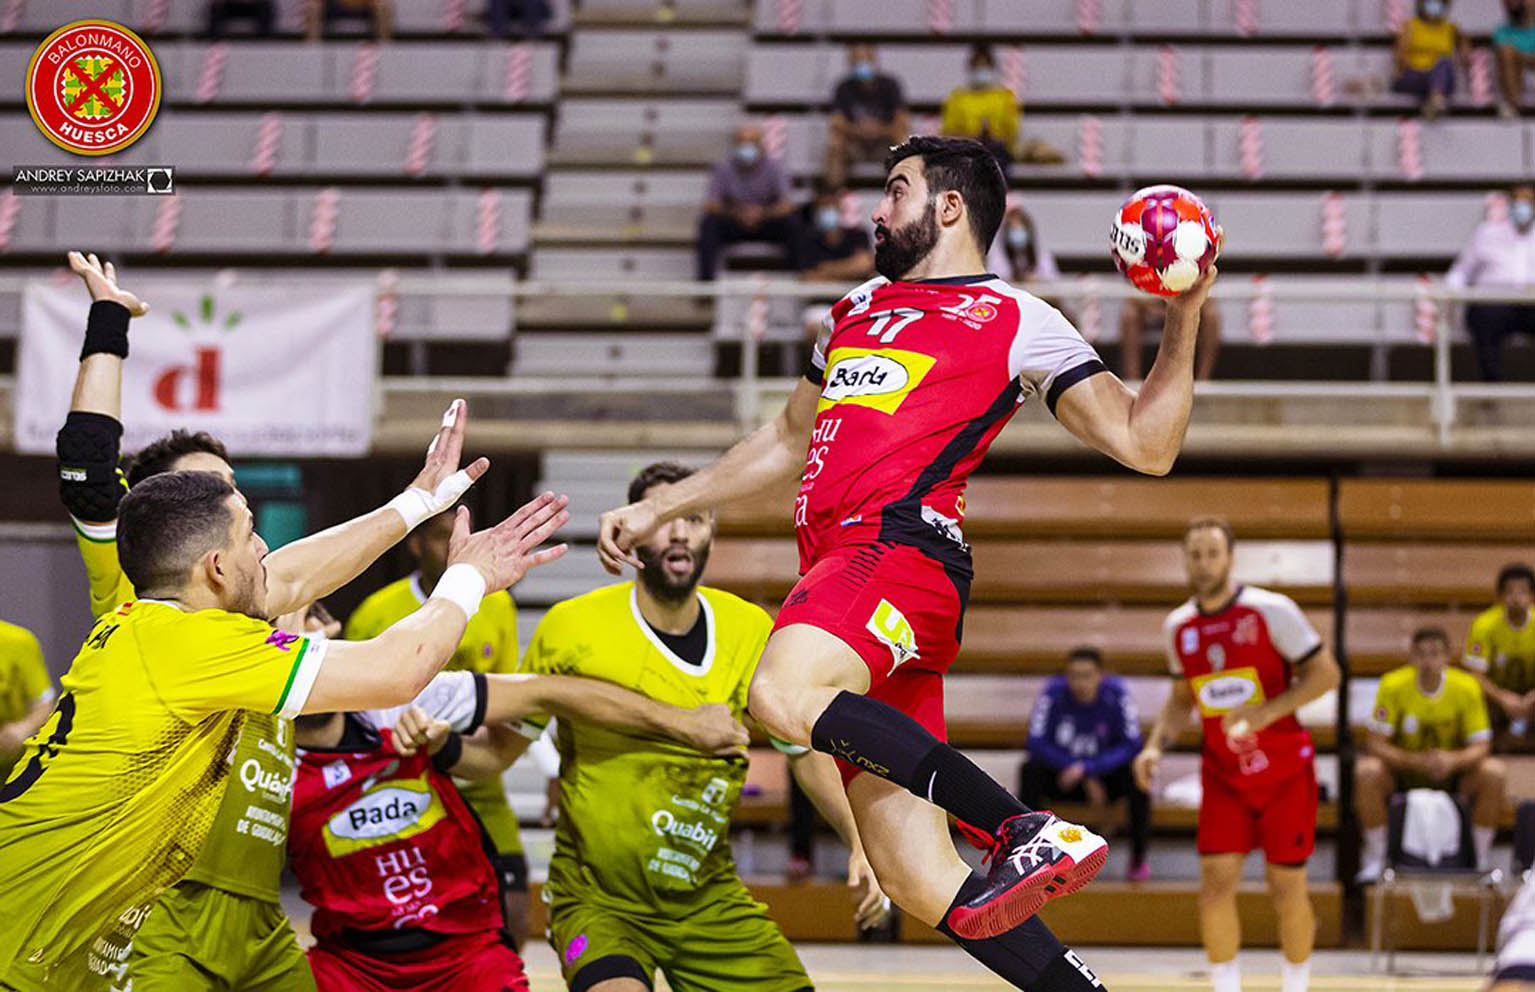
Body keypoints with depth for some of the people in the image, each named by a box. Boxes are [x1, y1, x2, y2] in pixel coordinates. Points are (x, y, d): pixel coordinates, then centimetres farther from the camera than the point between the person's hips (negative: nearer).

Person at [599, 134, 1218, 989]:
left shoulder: (1017, 320, 9)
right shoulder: (858, 308, 29)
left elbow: (1145, 444, 2)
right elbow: (790, 440, 41)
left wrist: (1184, 319, -8)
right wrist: (660, 509, 40)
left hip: (904, 549, -7)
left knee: (785, 695, -37)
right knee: (917, 879, -5)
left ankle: (1034, 830, -33)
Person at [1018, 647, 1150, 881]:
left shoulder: (1116, 693, -17)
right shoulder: (1054, 692, -17)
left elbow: (1131, 746, -21)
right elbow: (1037, 742, -20)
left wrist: (1086, 769, -34)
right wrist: (1088, 781, -23)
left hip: (1106, 776, 0)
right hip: (1062, 775, 0)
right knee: (1030, 770, -29)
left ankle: (1138, 858, -17)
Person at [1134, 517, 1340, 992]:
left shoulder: (1271, 611, -13)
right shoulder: (1178, 627, 2)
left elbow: (1324, 674, -11)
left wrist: (1265, 712, -23)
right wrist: (1155, 746, 0)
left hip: (1284, 772, -3)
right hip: (1223, 774, 3)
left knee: (1287, 890, 1)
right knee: (1216, 882, -9)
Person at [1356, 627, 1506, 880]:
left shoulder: (1466, 687, -12)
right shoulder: (1393, 685, -16)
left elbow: (1481, 746, -12)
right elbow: (1376, 744, -17)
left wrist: (1453, 760, -35)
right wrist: (1416, 761, -34)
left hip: (1452, 777, 1)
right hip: (1402, 774, -1)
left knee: (1493, 772, -26)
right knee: (1367, 771, -31)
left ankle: (1480, 859, -10)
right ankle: (1375, 857, -14)